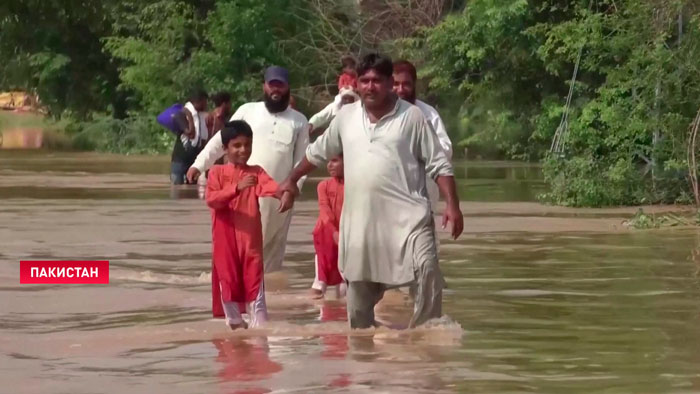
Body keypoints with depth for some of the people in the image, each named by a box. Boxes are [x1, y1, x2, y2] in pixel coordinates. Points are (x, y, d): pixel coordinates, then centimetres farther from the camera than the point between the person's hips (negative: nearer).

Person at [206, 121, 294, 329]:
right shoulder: (217, 172, 1)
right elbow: (211, 199, -14)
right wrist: (236, 188, -28)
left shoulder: (256, 172, 5)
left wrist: (284, 192, -40)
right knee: (228, 279, 4)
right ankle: (235, 321, 17)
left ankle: (259, 323, -2)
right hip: (226, 238, -1)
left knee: (254, 279, -2)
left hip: (250, 237, 1)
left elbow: (268, 184, -17)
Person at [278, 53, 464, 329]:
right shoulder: (346, 116, 9)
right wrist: (292, 180, 31)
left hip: (407, 215, -4)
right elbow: (318, 152, 25)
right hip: (360, 219, 4)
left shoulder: (412, 116, -1)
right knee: (358, 285, 11)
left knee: (426, 270, -24)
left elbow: (439, 165, -2)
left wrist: (452, 205, -11)